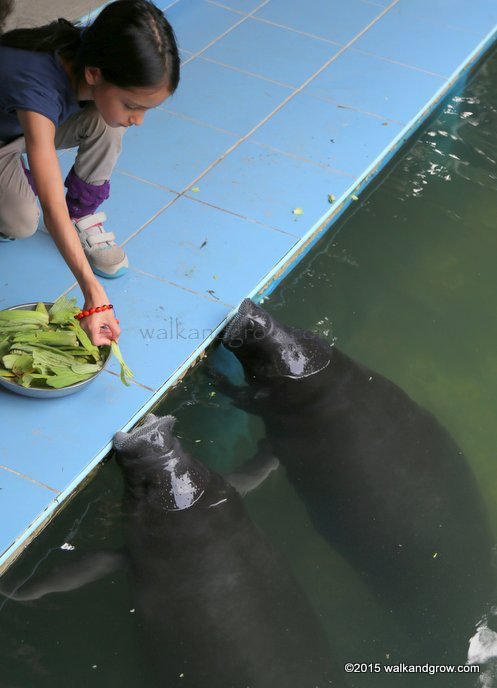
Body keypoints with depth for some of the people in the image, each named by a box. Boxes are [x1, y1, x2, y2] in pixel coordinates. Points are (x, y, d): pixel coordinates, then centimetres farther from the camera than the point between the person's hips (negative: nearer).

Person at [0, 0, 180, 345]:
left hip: (33, 123, 4)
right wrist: (94, 294, -53)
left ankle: (84, 217, -5)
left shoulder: (90, 56, -29)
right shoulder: (38, 88, -46)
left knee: (105, 121, -24)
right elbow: (53, 207, -49)